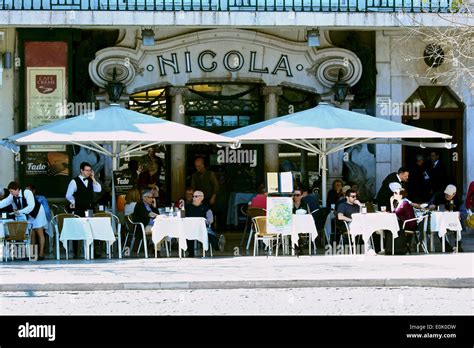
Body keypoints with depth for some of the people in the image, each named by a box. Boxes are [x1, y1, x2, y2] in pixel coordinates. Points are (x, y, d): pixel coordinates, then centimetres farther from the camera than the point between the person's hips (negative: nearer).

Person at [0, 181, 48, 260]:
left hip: (38, 213, -6)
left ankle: (41, 254, -5)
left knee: (39, 233, -5)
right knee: (32, 234, 2)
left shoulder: (27, 192, -29)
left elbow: (31, 206, -35)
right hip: (28, 215, 6)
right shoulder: (12, 197, -10)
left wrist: (20, 212, -37)